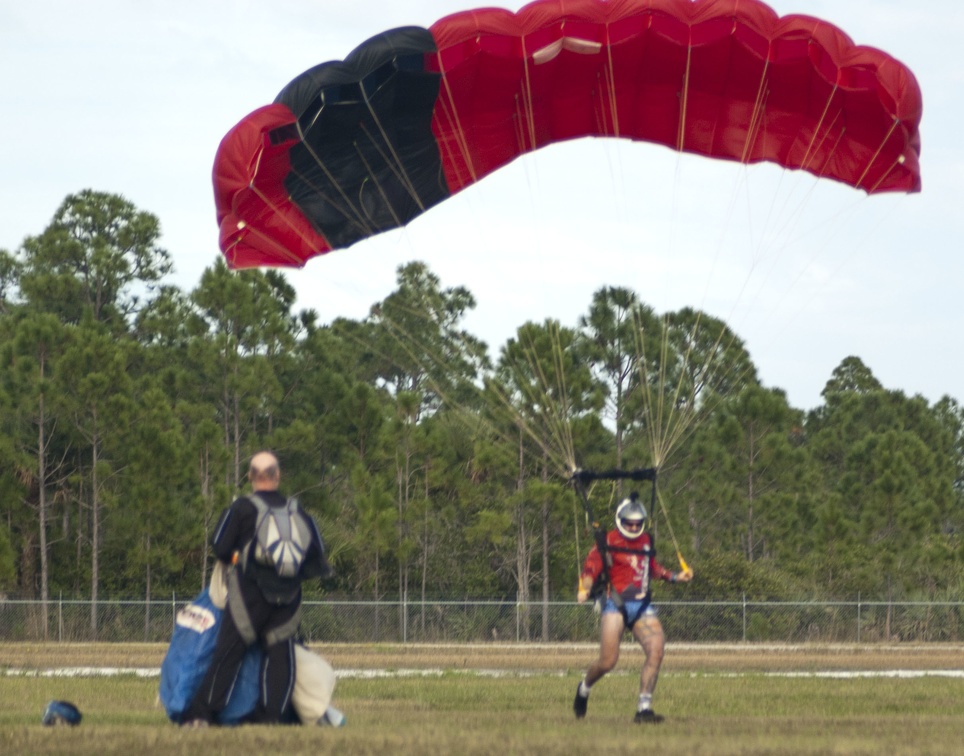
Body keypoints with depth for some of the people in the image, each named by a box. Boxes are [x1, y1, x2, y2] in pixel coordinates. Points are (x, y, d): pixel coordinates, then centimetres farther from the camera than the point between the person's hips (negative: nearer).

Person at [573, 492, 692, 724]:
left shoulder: (646, 541, 15)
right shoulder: (608, 542, -2)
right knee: (607, 661, -9)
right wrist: (584, 590, -26)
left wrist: (675, 577, 25)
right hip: (616, 606, -5)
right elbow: (590, 568, -9)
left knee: (656, 651, -15)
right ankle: (584, 689, 25)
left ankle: (644, 708, -11)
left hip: (642, 607, 5)